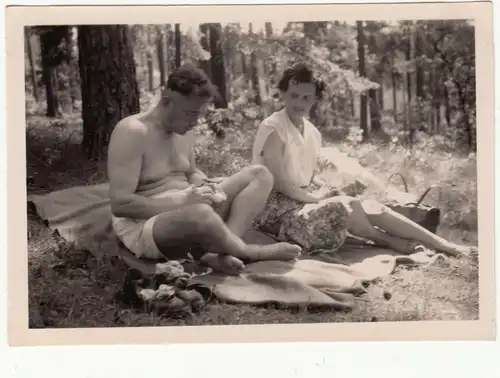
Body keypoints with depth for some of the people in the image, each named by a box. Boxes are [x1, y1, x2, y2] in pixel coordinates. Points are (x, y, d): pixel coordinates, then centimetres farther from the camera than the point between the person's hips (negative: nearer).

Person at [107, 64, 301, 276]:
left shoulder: (184, 129, 6)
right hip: (143, 224, -9)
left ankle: (217, 252, -24)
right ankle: (248, 252, -10)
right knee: (201, 215, -43)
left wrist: (205, 185, -4)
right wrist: (182, 202, -25)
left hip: (185, 209, 9)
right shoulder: (133, 132, -19)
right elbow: (119, 203, -24)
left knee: (259, 174, -2)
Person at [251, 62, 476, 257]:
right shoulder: (272, 128, -16)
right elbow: (278, 181, -20)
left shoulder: (312, 133, 8)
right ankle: (389, 241, -4)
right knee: (343, 207, -28)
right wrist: (316, 198, -17)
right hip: (277, 205, -7)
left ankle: (445, 246, -10)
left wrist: (327, 190, -4)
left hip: (304, 198, 7)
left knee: (370, 207, -10)